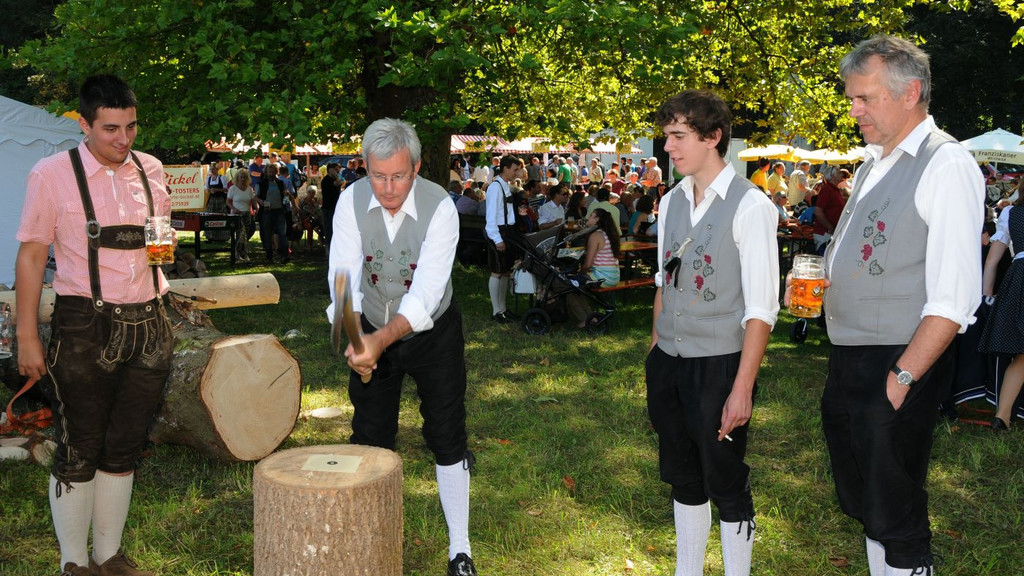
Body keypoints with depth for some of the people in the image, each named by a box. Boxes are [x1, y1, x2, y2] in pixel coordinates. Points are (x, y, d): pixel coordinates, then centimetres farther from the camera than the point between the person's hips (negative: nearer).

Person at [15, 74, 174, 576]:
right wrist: (26, 337, -7)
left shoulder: (150, 169, 9)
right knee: (78, 452, 1)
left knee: (123, 449, 11)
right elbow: (31, 256, -3)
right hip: (84, 327, -4)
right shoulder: (52, 174, -4)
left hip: (147, 324, 4)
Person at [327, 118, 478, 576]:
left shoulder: (440, 208, -26)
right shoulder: (352, 201, -18)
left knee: (447, 435, 1)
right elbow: (344, 276, -24)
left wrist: (383, 339, -48)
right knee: (369, 438, 9)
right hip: (372, 332, 3)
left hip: (431, 332, -2)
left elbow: (426, 292, -34)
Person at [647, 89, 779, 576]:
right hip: (669, 363, 6)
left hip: (719, 366, -6)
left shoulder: (750, 206, -14)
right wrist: (655, 353, 13)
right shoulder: (671, 202, 7)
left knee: (726, 485, 7)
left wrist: (742, 388, -18)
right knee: (683, 479, 18)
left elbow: (761, 308, -15)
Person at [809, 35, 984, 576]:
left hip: (897, 368, -8)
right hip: (847, 363, 8)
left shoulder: (945, 164, -13)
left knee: (894, 516, 2)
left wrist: (903, 376, -20)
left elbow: (954, 297, -19)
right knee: (862, 502, 18)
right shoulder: (872, 165, 14)